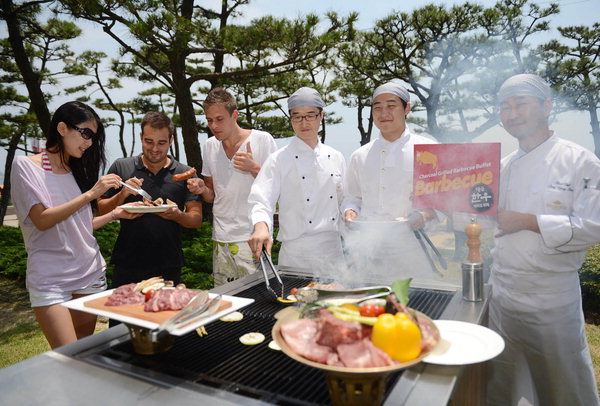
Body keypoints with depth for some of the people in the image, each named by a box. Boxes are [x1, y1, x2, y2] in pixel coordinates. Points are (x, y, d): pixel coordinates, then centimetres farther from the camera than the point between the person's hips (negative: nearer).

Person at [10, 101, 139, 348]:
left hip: (91, 274, 6)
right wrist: (91, 193, -18)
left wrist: (115, 214, 0)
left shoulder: (78, 170, 11)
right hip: (50, 279, -5)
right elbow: (42, 220, -15)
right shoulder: (25, 166, -4)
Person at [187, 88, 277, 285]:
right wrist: (202, 189, -5)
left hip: (253, 239, -4)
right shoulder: (210, 146, 10)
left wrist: (253, 168, -20)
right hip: (221, 239, 5)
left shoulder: (262, 140, -5)